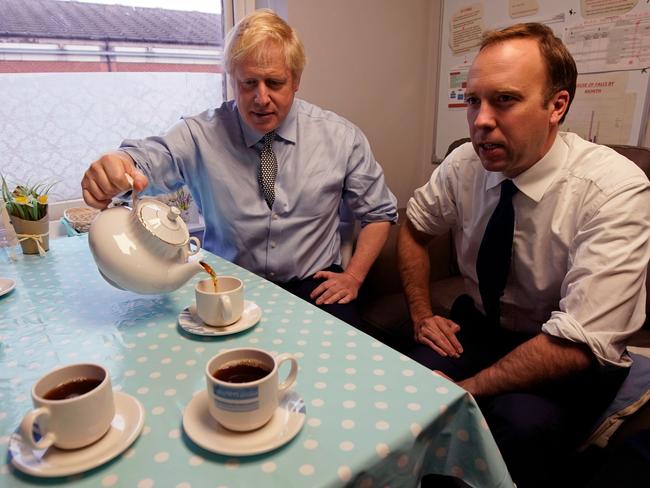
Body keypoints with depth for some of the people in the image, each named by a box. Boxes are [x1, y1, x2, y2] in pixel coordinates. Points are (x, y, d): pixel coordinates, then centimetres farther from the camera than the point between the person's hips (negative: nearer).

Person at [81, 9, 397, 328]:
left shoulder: (342, 137, -2)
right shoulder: (202, 134, -4)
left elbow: (379, 213, 5)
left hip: (313, 287, 1)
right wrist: (115, 166, -43)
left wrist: (353, 276, -6)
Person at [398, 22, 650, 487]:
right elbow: (414, 227, 8)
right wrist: (421, 316, -1)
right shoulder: (464, 164, -10)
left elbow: (578, 343, -27)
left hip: (570, 361, -3)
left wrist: (462, 390, -26)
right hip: (478, 326, 4)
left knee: (520, 425, -33)